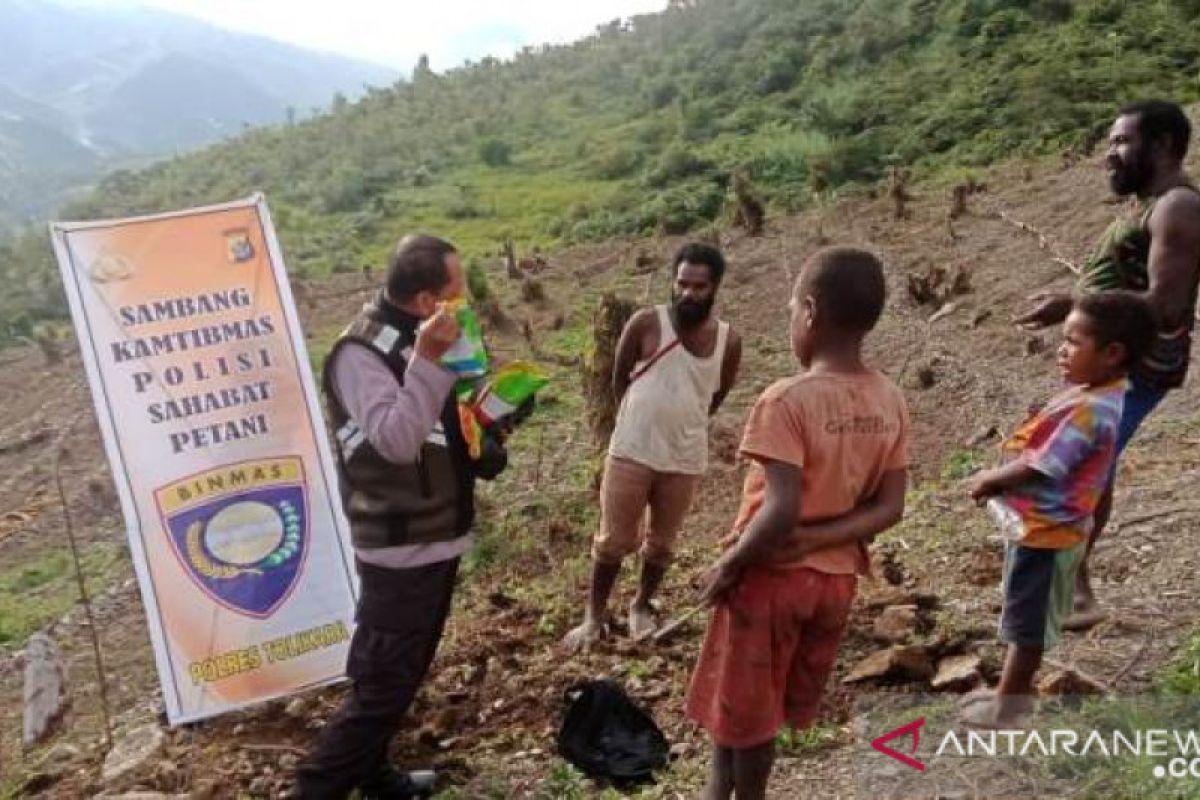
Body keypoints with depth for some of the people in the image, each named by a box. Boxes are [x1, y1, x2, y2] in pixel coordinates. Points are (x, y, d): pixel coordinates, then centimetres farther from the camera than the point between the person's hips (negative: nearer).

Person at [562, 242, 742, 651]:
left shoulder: (729, 342, -3)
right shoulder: (646, 323, -11)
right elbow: (619, 380, 2)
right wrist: (643, 418, 7)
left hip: (685, 460, 3)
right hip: (631, 451, -2)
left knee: (661, 543, 15)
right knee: (613, 540, 4)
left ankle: (642, 606, 37)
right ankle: (594, 616, 21)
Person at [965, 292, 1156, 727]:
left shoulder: (1090, 410, -28)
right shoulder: (1095, 395, 3)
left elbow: (1041, 468, -25)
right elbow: (1043, 450, 12)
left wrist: (990, 479, -10)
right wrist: (999, 474, 2)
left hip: (1044, 530, -10)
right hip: (1040, 525, 10)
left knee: (1028, 619, 6)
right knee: (1027, 615, 22)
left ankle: (1010, 705, 22)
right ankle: (1012, 689, 38)